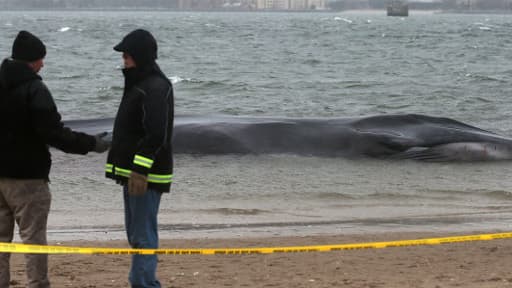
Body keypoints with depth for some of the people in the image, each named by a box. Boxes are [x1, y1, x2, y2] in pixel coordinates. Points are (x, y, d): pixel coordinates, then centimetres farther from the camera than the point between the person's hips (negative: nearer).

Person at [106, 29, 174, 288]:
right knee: (136, 235, 16)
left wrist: (140, 171, -27)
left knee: (143, 237, -10)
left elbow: (156, 134, -24)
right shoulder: (138, 84, 17)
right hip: (133, 172, 11)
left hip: (146, 177, -11)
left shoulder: (155, 88, -16)